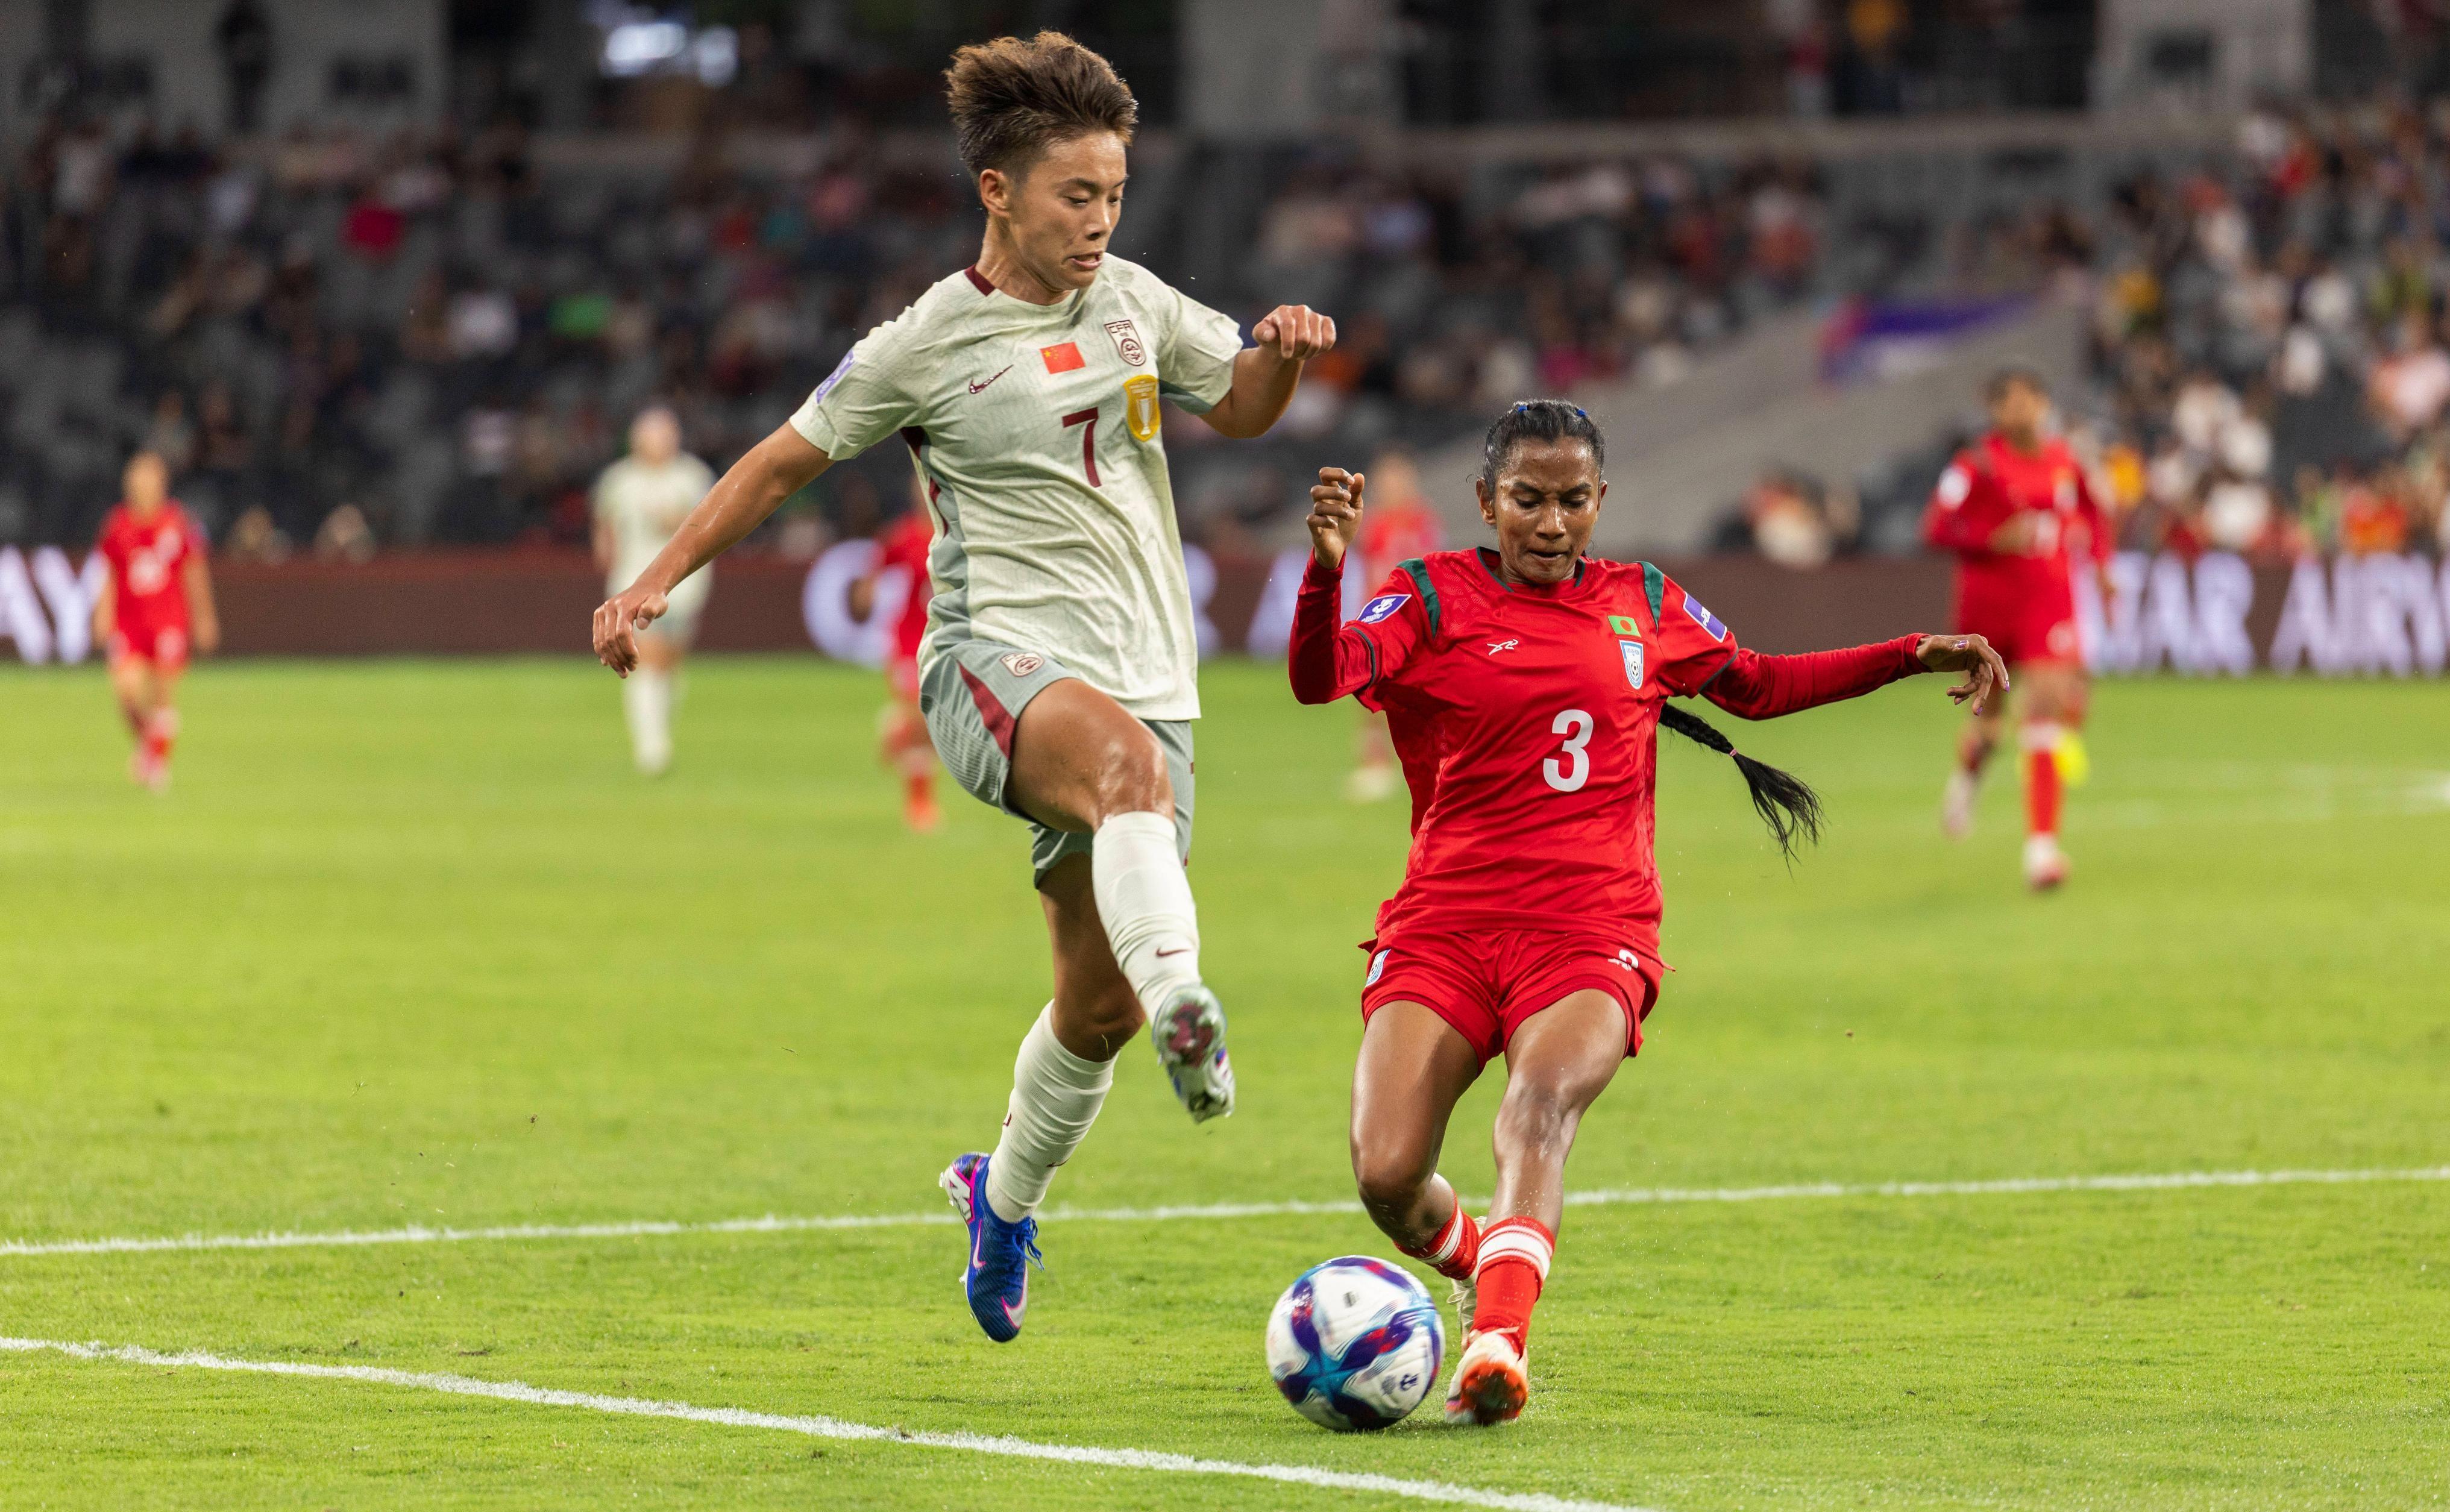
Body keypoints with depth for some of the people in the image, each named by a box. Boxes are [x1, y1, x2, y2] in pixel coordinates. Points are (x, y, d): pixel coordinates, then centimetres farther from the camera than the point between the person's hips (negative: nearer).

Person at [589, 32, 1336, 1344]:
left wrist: (1279, 355, 2)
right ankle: (1186, 1008, -59)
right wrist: (656, 580, 1)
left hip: (1146, 680, 5)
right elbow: (784, 460, 6)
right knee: (1126, 752, -41)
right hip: (994, 664, -5)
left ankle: (1004, 1196, 32)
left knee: (1101, 1000, 6)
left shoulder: (1133, 302, 11)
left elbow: (1236, 408, 25)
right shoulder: (925, 346, -3)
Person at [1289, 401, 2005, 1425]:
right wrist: (1325, 571, -34)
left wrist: (1915, 656, 25)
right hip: (1443, 926, 0)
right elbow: (1320, 680, -14)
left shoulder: (1645, 606, 15)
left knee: (1545, 1095, -32)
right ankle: (1472, 1264, 22)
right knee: (1386, 1177, -14)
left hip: (1593, 933, 0)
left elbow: (1758, 686, 31)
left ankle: (1496, 1340, -49)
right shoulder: (1432, 599, 4)